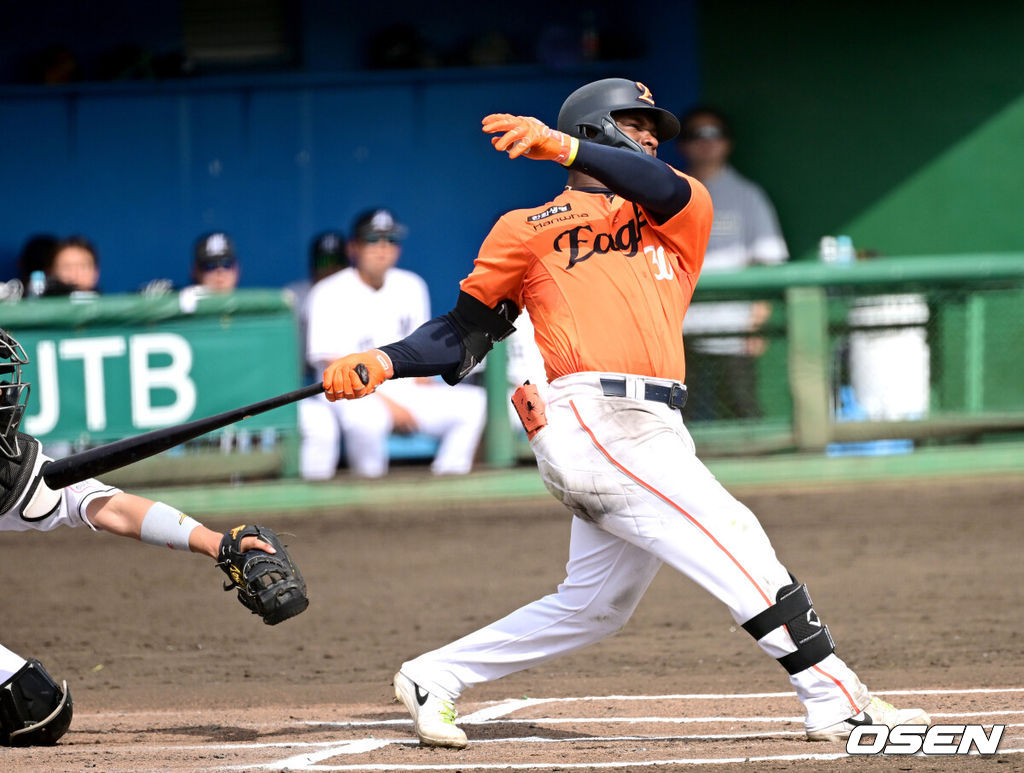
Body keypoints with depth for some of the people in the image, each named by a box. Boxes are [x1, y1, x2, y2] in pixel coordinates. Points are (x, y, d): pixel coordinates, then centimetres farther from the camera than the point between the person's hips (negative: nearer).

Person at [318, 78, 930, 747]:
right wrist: (381, 362, -2)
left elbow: (664, 188, -3)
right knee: (733, 537, -15)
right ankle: (837, 701, -15)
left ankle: (435, 680, 21)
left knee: (594, 605, 9)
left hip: (652, 434, 6)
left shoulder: (678, 216, 22)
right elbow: (464, 334, 15)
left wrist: (565, 147, -20)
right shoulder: (527, 230, 14)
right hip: (590, 416, -6)